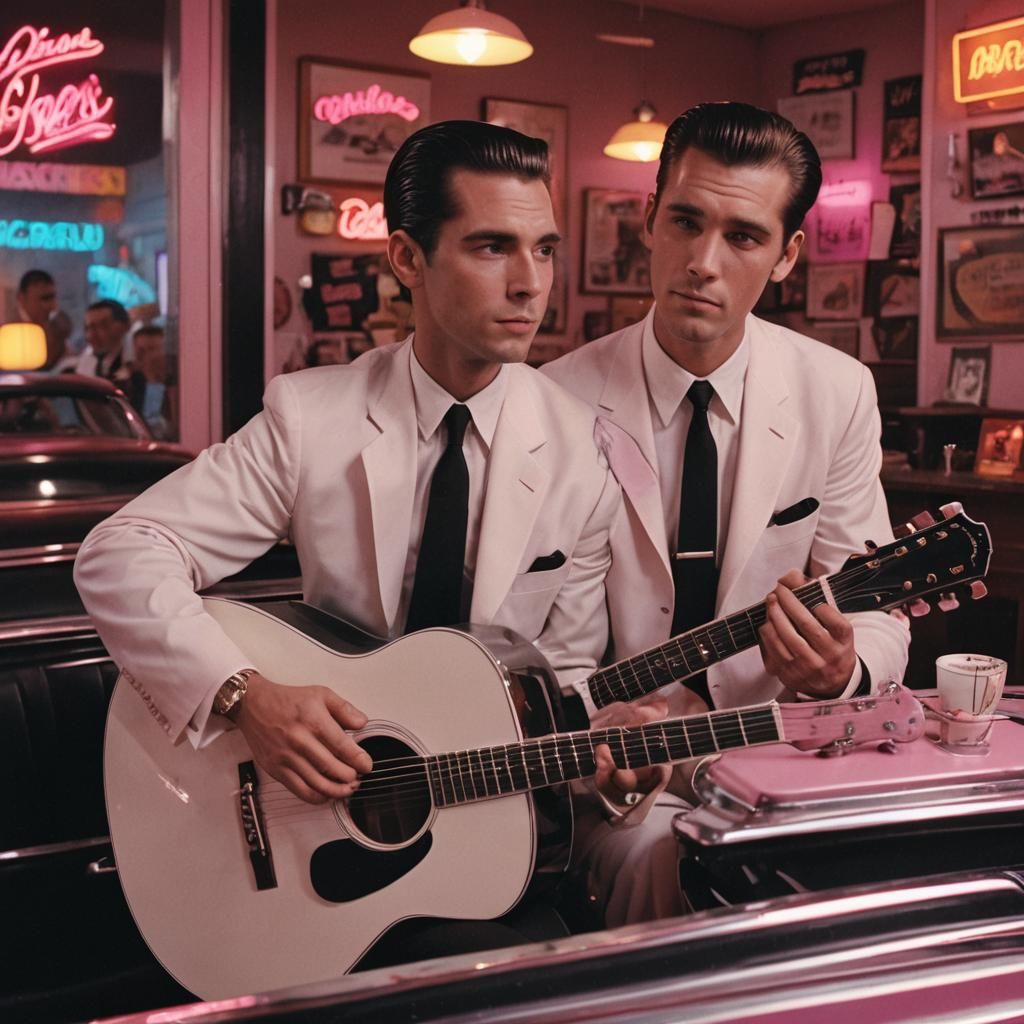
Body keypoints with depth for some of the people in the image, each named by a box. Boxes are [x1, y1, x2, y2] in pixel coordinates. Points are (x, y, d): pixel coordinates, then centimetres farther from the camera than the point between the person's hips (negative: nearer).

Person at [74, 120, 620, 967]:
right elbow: (119, 555, -10)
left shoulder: (583, 447, -4)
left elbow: (564, 668, 2)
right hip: (320, 798, -2)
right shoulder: (310, 416, -7)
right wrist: (244, 696, -24)